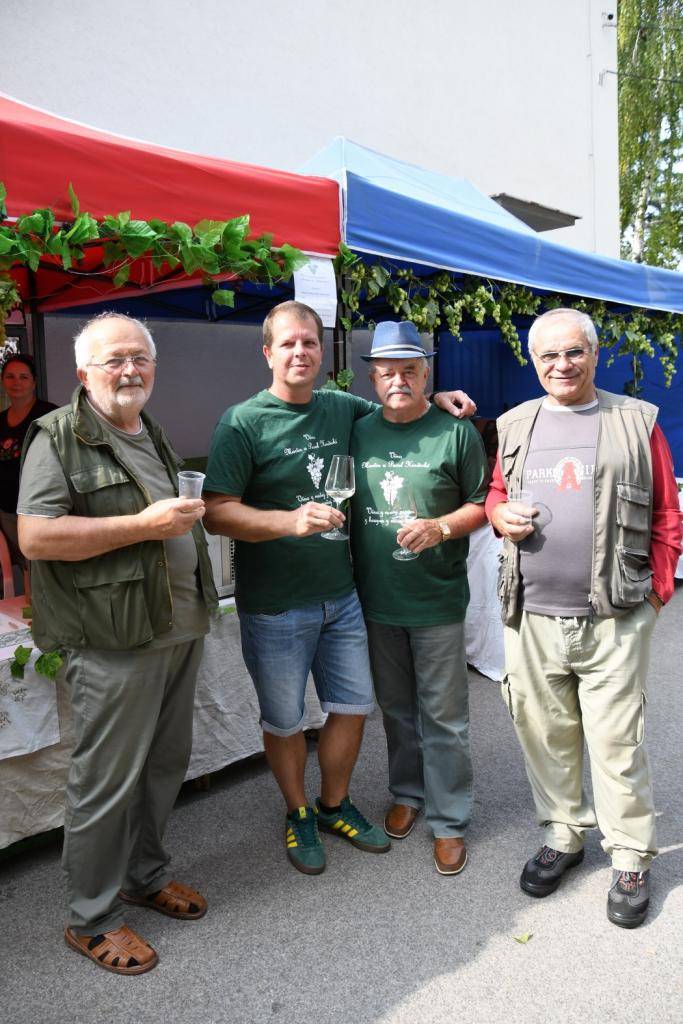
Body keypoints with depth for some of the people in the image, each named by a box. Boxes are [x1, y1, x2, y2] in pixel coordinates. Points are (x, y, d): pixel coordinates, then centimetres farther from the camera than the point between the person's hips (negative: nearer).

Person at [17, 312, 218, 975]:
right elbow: (34, 537, -20)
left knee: (166, 763, 18)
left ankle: (144, 875, 39)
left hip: (179, 629, 8)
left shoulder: (152, 436, 17)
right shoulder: (59, 437, -9)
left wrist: (189, 514, 11)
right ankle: (90, 919, 22)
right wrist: (144, 525, -21)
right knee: (106, 782, 3)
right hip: (115, 642, -8)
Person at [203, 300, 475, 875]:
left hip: (341, 597, 5)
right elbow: (217, 513, -17)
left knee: (354, 706, 14)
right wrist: (292, 520, -31)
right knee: (284, 721, 11)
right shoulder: (243, 423, -11)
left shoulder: (342, 409, 5)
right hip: (274, 608, -5)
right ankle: (298, 814, 37)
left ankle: (335, 805, 39)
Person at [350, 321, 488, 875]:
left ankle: (449, 821, 23)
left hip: (437, 603, -4)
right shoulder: (359, 432, 5)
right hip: (376, 601, 4)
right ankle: (408, 793, 39)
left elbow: (481, 503, -1)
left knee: (444, 717, 7)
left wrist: (442, 526, -20)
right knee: (396, 708, 19)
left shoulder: (456, 432, -6)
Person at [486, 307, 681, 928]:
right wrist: (501, 515, -3)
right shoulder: (515, 425, 10)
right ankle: (563, 834, 34)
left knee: (617, 742, 5)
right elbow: (496, 494, 20)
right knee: (545, 734, 13)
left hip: (614, 620, -3)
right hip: (532, 619, 3)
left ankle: (631, 858, 25)